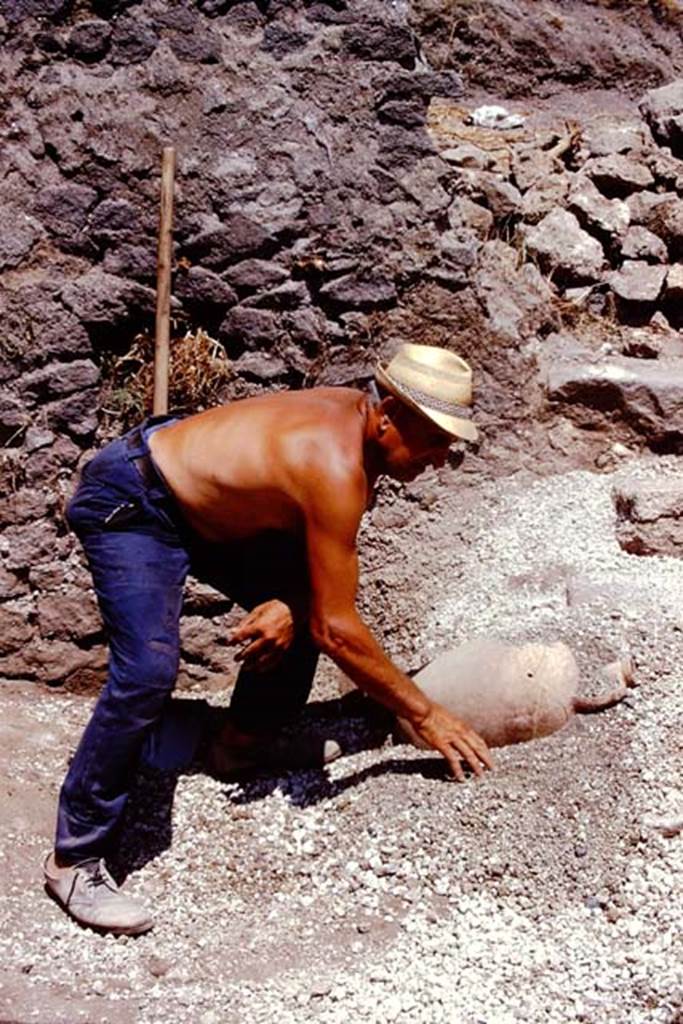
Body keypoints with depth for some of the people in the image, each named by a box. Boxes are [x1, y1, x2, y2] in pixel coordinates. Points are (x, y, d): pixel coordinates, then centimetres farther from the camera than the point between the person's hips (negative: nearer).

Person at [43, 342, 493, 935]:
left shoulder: (357, 419, -6)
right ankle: (75, 859, -11)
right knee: (148, 673, -23)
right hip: (129, 504, -9)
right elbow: (337, 629, -28)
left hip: (199, 501, 10)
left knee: (308, 604, 9)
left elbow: (323, 557, 6)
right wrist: (425, 717, -20)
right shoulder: (336, 467, -32)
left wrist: (289, 604, -14)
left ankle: (250, 735, 30)